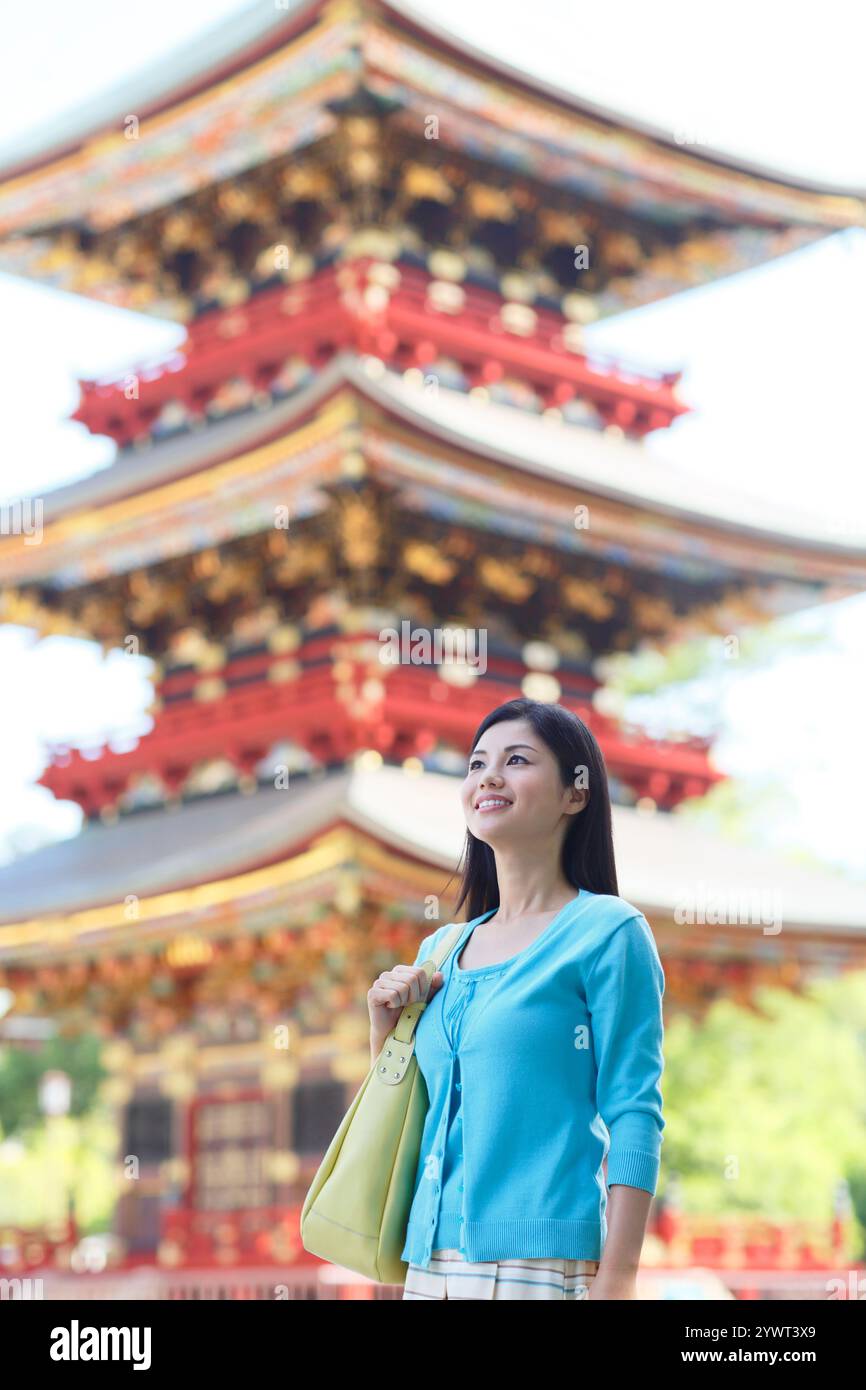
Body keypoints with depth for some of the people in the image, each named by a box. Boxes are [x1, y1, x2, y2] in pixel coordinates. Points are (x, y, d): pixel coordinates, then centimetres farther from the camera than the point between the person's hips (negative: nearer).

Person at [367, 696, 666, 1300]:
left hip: (541, 1259, -6)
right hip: (431, 1264, 6)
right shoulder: (441, 951, 13)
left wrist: (616, 1281, -17)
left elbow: (635, 1119, -10)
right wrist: (384, 1029, 4)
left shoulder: (608, 932, -4)